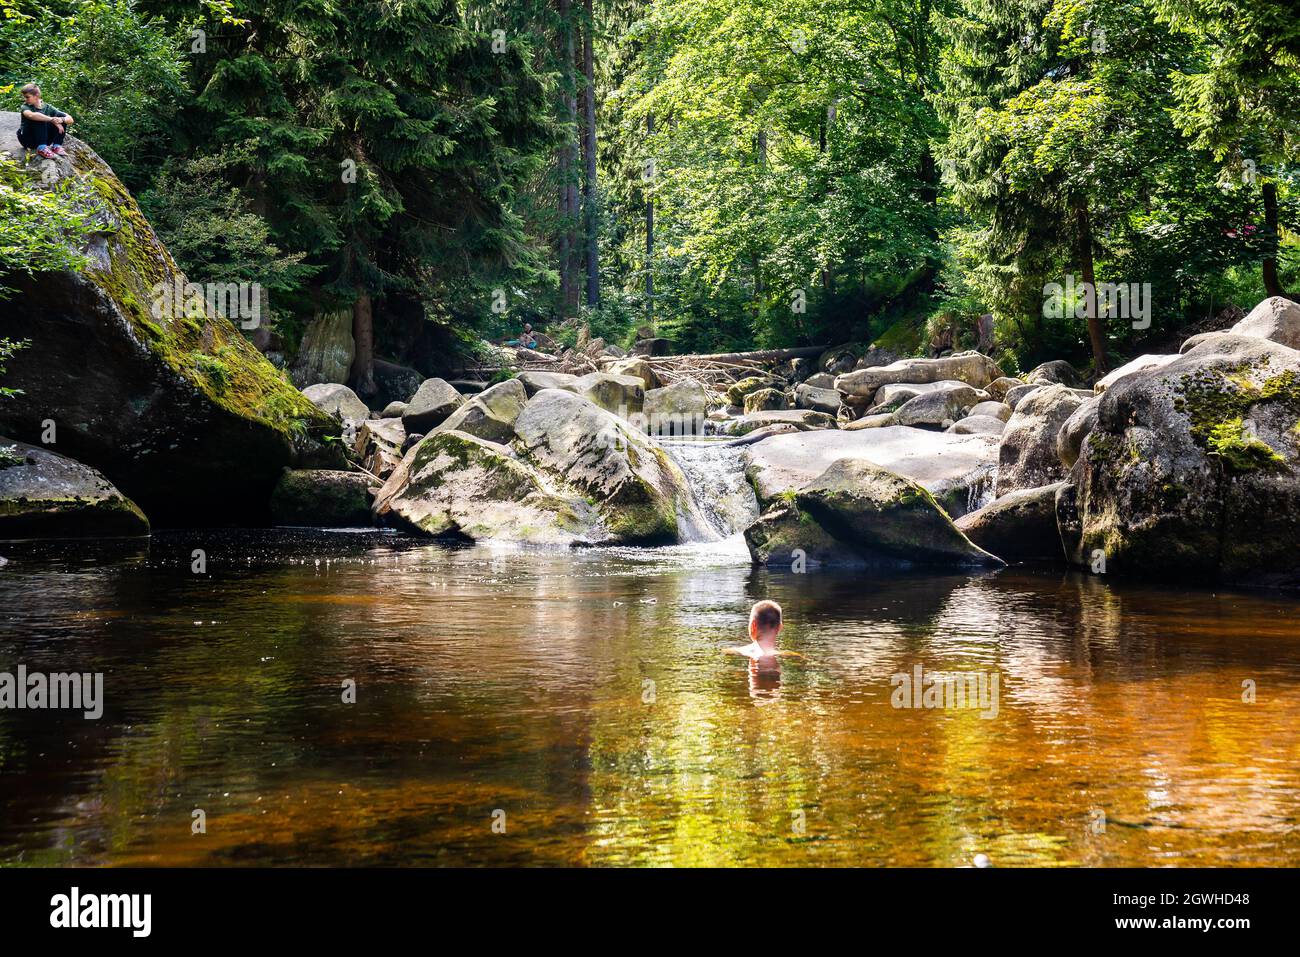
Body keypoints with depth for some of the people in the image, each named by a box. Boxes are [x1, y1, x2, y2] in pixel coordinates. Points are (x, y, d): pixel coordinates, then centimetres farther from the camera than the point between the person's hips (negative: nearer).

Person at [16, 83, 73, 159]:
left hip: (44, 139, 3)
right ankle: (41, 148, -33)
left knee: (60, 116, -9)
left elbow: (70, 120, -10)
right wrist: (52, 120, -41)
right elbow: (31, 115, -37)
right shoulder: (25, 107, -9)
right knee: (39, 119, -27)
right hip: (28, 139, -3)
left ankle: (56, 146, -15)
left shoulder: (47, 108, -1)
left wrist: (62, 119, -33)